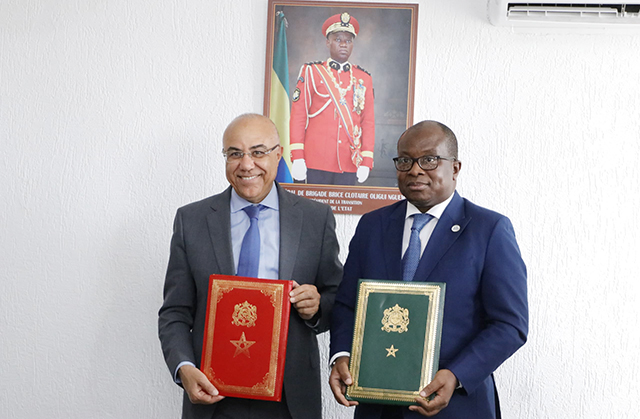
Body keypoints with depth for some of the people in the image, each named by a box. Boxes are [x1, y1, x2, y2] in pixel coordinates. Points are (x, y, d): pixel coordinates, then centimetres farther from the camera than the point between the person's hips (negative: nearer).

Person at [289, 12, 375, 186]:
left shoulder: (364, 79, 12)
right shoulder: (311, 72, 6)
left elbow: (368, 123, 11)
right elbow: (297, 117, 2)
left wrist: (366, 161, 2)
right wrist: (297, 158, -6)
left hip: (349, 165, 2)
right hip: (317, 162, -2)